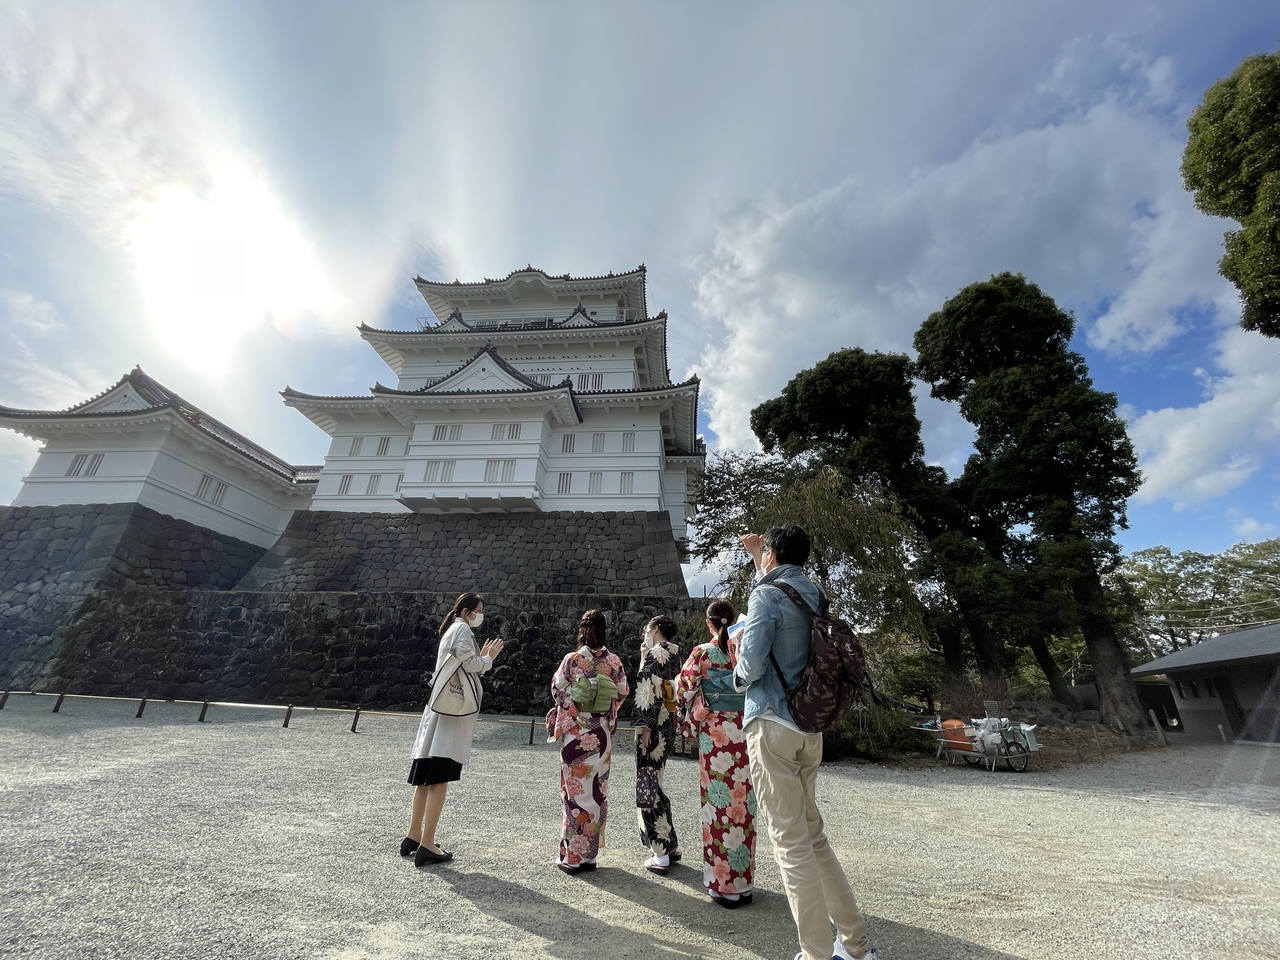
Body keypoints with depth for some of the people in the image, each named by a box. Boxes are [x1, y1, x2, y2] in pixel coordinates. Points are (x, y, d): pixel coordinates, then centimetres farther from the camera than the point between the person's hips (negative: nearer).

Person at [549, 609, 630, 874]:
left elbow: (557, 689, -2)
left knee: (576, 790, 8)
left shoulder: (572, 660, -13)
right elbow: (622, 693, 2)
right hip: (602, 734, 2)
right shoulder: (614, 661, -6)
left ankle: (572, 855, 17)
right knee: (597, 791, 13)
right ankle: (589, 853, 24)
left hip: (575, 733, -2)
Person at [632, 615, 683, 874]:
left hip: (654, 725, -9)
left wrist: (645, 726, -19)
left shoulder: (656, 652, -12)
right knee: (655, 782, 17)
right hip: (668, 724, 9)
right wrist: (645, 658, 13)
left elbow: (650, 691, -19)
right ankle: (670, 846, 25)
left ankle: (661, 855, 6)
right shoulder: (673, 654, 14)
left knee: (648, 785, 0)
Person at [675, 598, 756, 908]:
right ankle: (743, 881, 24)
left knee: (720, 802, 7)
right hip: (746, 731, 3)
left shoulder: (702, 652, -9)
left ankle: (723, 884, 16)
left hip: (715, 732, -3)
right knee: (743, 803, 12)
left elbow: (683, 690, -3)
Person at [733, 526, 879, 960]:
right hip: (810, 727, 8)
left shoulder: (767, 595, -13)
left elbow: (751, 663, -19)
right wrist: (756, 558, 31)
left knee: (791, 841, 2)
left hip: (773, 725, -8)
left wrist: (738, 675, 1)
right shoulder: (814, 593, 9)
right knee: (813, 834, 19)